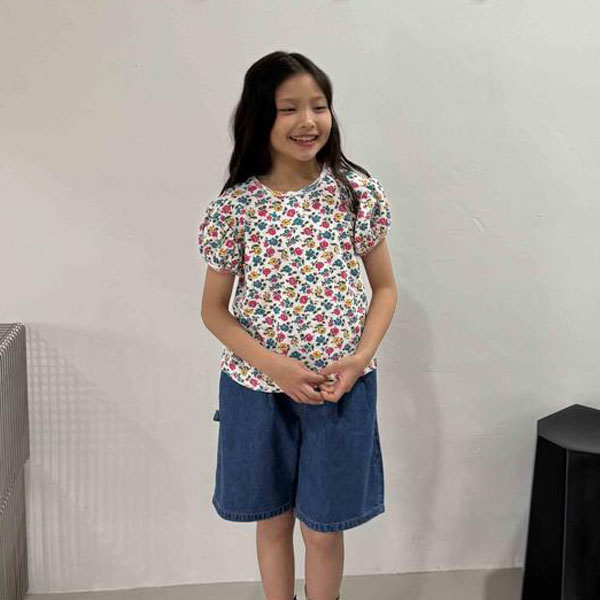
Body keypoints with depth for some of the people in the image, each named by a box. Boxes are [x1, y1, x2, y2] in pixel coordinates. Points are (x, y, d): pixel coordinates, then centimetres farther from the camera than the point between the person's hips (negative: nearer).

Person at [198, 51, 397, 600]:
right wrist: (274, 365, -16)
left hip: (342, 388, 0)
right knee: (273, 519, 18)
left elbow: (385, 287, 2)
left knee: (323, 528, 13)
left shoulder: (358, 192, -7)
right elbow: (214, 309, -2)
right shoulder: (235, 207, -9)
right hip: (258, 387, 0)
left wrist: (360, 357, -13)